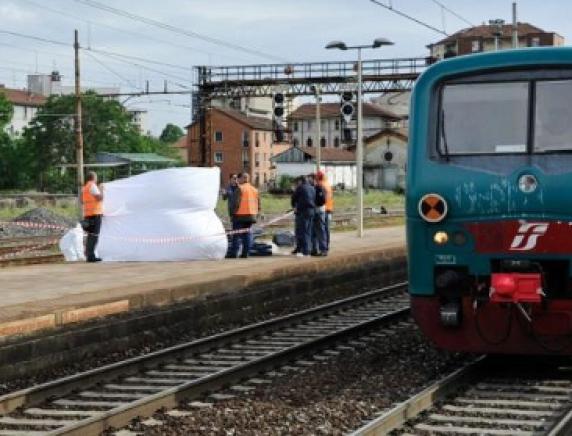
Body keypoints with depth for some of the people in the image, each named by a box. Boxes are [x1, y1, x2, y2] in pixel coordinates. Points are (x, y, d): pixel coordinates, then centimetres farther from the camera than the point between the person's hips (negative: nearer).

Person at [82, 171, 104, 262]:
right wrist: (101, 189, 1)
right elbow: (100, 198, -17)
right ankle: (91, 255, -15)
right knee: (94, 235, -11)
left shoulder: (85, 187, 17)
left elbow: (82, 201, 22)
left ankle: (89, 255, 16)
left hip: (87, 214, 9)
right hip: (95, 214, -9)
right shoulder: (93, 186, -9)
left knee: (91, 236, 15)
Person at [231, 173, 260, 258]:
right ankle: (245, 253, 7)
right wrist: (256, 213, 19)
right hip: (251, 215, 6)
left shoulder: (240, 188, -8)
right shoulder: (254, 189, 13)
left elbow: (237, 202, -16)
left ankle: (234, 253, -4)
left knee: (237, 235, -2)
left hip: (241, 215, -6)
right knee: (247, 234, 10)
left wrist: (234, 212, -8)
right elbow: (258, 204, 14)